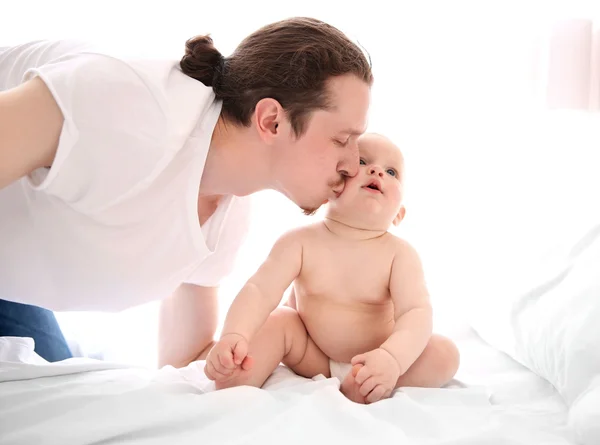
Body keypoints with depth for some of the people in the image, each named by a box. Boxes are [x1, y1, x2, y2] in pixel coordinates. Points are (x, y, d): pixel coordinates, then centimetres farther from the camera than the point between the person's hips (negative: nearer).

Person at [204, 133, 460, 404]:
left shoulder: (400, 254, -17)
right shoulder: (300, 242, -14)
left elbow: (416, 313, -28)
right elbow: (260, 290, -24)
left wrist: (392, 358, -49)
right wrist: (234, 336, -44)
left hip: (373, 362, 0)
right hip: (313, 358, 1)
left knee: (444, 354, -20)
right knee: (276, 321, -20)